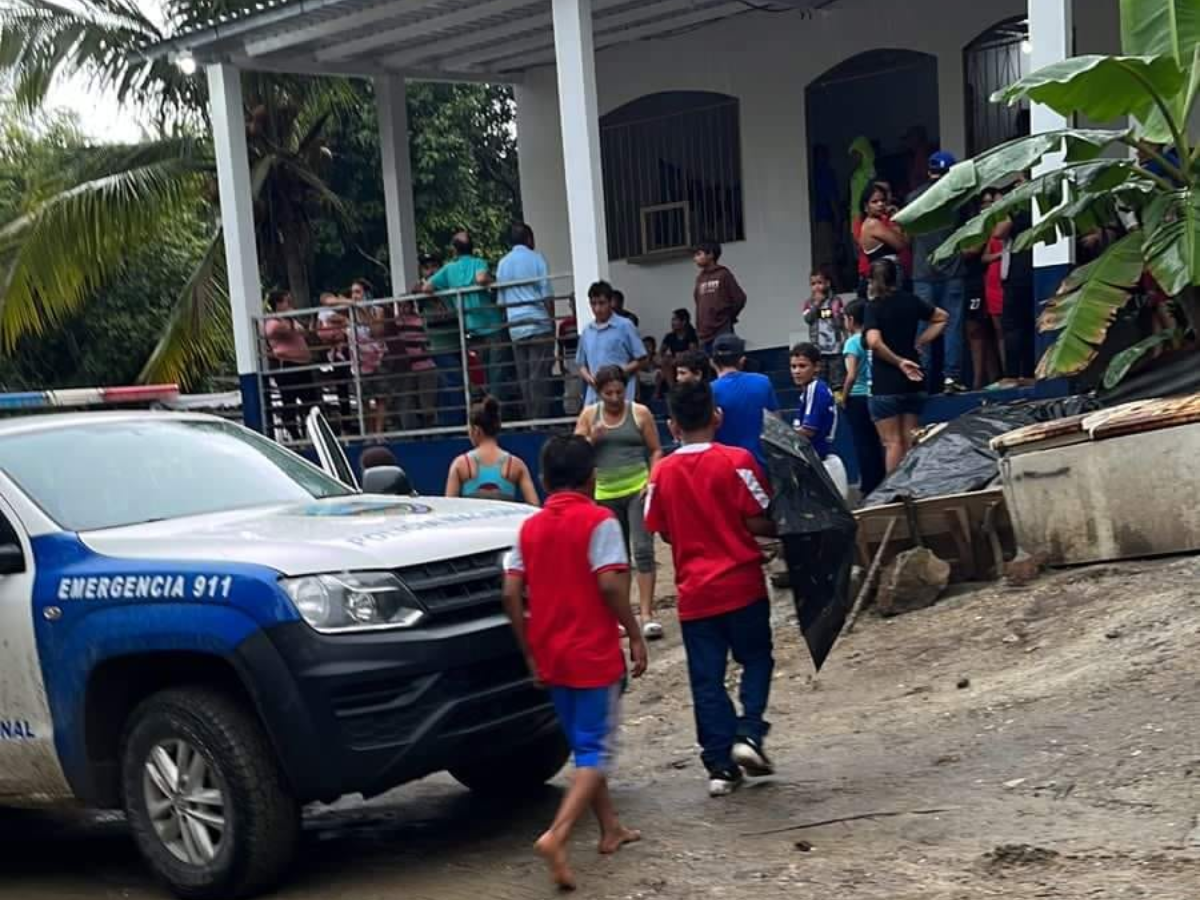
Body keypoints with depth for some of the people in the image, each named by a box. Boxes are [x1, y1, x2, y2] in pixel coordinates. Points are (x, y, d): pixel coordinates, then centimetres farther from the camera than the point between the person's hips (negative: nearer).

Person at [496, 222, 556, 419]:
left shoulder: (502, 264, 12)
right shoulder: (536, 259, -1)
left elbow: (501, 300, 13)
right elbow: (547, 295, -5)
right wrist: (552, 322, 0)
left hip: (515, 327, 4)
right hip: (538, 324, -4)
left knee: (523, 377, 5)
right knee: (540, 375, -6)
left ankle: (530, 418, 4)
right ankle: (541, 419, -9)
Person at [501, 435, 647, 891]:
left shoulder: (530, 528, 7)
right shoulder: (598, 520, -9)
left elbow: (511, 594, 3)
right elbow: (610, 584, -18)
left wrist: (530, 652, 9)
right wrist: (635, 635, -7)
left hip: (551, 657, 6)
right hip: (594, 654, -6)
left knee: (583, 746, 20)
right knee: (596, 751, -2)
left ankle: (611, 828, 29)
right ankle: (557, 836, -19)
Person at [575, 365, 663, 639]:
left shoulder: (640, 413, 1)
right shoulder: (589, 415, 6)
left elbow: (656, 451, 2)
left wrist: (651, 480, -12)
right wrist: (592, 439, -13)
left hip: (637, 489, -3)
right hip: (605, 494, 3)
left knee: (642, 549, -10)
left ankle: (647, 614, -10)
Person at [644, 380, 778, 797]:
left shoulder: (662, 473, -1)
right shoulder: (736, 461, -10)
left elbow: (662, 531, 6)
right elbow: (758, 522, -13)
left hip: (694, 591, 2)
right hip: (741, 583, -2)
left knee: (706, 678, 6)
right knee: (756, 659, 16)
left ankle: (720, 764, 6)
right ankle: (749, 733, -2)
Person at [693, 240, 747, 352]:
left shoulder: (723, 275, -5)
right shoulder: (700, 278, 14)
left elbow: (740, 298, -7)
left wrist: (728, 317, 2)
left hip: (722, 333, -6)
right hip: (704, 334, 6)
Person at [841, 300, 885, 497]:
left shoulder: (853, 342, -9)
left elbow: (851, 375, -17)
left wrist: (843, 397, -5)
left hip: (857, 399, -5)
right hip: (874, 396, 5)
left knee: (863, 445, 1)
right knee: (876, 444, 12)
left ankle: (868, 487, 2)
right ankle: (880, 485, 15)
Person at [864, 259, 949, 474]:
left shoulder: (874, 307, -9)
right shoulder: (911, 301, 6)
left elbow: (874, 342, -24)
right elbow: (942, 318, 17)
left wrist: (899, 362, -13)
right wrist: (919, 343, 10)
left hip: (885, 384, -5)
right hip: (913, 382, 5)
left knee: (892, 443, -1)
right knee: (910, 442, 11)